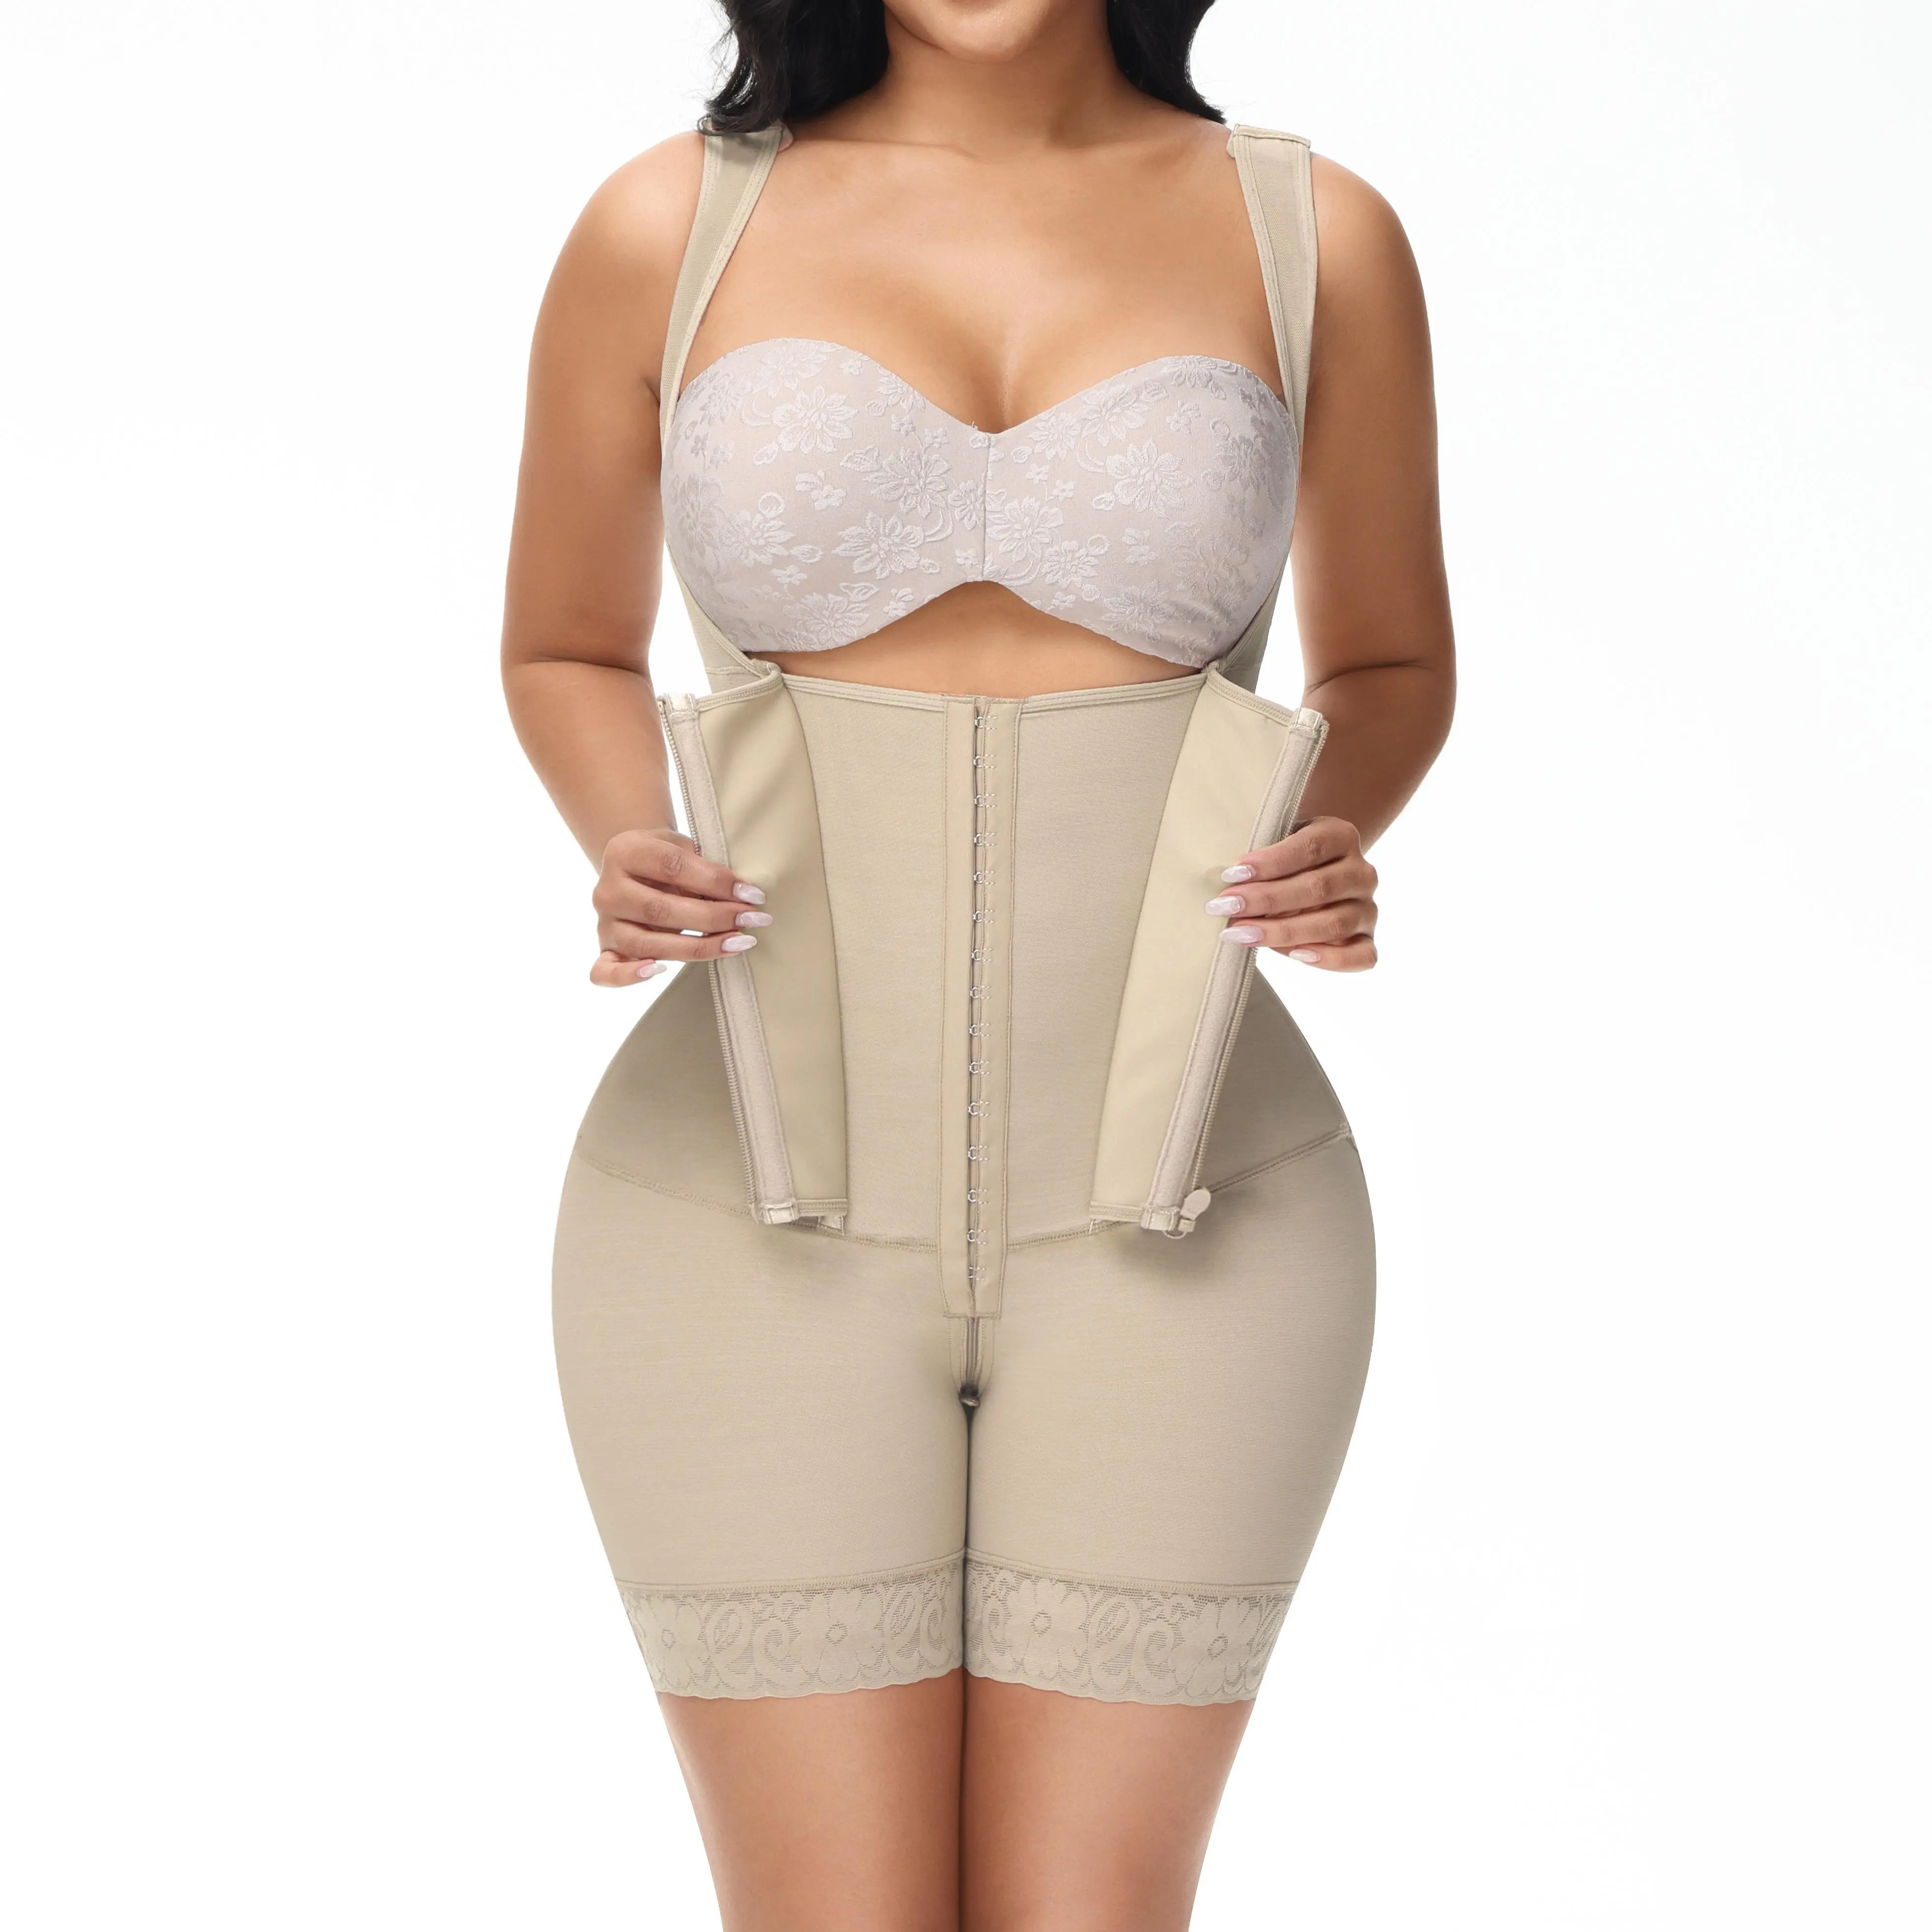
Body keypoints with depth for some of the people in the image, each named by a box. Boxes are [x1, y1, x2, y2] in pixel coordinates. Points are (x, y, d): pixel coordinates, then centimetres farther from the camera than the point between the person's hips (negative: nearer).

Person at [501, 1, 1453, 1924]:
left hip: (1172, 1222, 1)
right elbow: (566, 651, 14)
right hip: (761, 1211, 0)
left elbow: (1387, 668, 15)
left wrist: (1326, 841, -7)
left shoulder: (1316, 239, 2)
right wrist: (631, 857, -7)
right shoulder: (666, 230, 1)